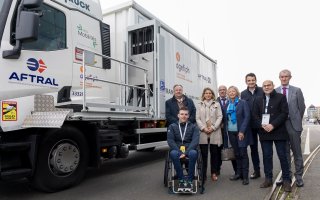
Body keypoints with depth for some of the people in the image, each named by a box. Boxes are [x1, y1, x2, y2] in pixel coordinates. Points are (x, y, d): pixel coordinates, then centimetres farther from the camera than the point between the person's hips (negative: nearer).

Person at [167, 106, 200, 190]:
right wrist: (180, 152, -16)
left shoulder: (193, 127, 10)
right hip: (177, 150, 0)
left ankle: (189, 180, -21)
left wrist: (186, 153, -19)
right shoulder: (172, 126, 12)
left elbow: (195, 141, -4)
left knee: (193, 153, -35)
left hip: (189, 150, 0)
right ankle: (181, 179, -22)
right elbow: (170, 140, 0)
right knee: (173, 153, -34)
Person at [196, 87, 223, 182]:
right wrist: (203, 128, -9)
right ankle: (203, 174, 8)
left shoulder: (217, 104, 11)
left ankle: (214, 173, 14)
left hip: (214, 132, 0)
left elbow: (219, 117, 2)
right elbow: (197, 118, 5)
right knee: (203, 154, 0)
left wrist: (213, 127, -10)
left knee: (214, 153, 4)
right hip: (203, 132, 0)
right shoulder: (199, 105, 13)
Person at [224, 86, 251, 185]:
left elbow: (247, 117, -9)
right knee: (236, 153, 10)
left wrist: (242, 131, -16)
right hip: (231, 132, 4)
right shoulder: (227, 105, 9)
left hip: (241, 132, -4)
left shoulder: (243, 103, -3)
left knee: (243, 153, -1)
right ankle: (239, 173, 22)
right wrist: (226, 130, 3)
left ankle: (245, 176, 7)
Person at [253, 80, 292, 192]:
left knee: (282, 156, 2)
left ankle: (286, 180, 13)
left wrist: (273, 125, -17)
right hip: (264, 132, 3)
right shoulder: (258, 100, 13)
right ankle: (268, 179, 18)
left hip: (279, 131, -3)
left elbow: (284, 113, -7)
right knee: (266, 156, 8)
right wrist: (262, 125, -10)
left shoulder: (281, 97, 2)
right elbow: (255, 115, 8)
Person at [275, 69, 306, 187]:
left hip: (293, 124, -1)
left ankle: (299, 177, 18)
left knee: (297, 152, 5)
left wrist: (297, 121, 8)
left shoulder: (297, 91, 2)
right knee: (284, 152, 10)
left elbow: (302, 107, 7)